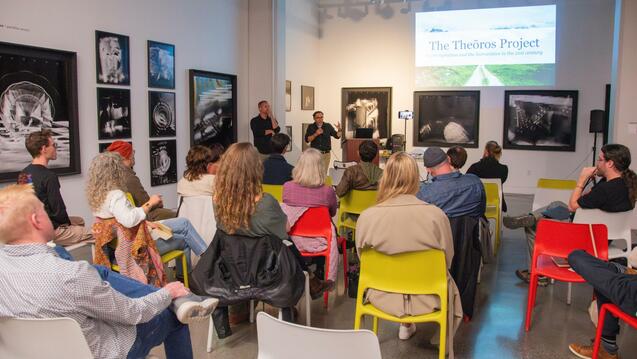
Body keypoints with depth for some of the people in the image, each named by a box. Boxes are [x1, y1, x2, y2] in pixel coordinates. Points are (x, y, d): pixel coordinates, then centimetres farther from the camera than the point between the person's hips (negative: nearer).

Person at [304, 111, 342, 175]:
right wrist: (315, 134, -20)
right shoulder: (311, 127, 3)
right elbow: (307, 139, -7)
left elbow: (337, 136, -1)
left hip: (326, 154, 0)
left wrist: (339, 130, -21)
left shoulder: (328, 126, 4)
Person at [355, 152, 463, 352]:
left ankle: (406, 326, 50)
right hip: (427, 299, -1)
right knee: (450, 289, 36)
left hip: (383, 297, 1)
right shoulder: (436, 215, -22)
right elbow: (447, 261, -7)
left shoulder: (366, 217, -20)